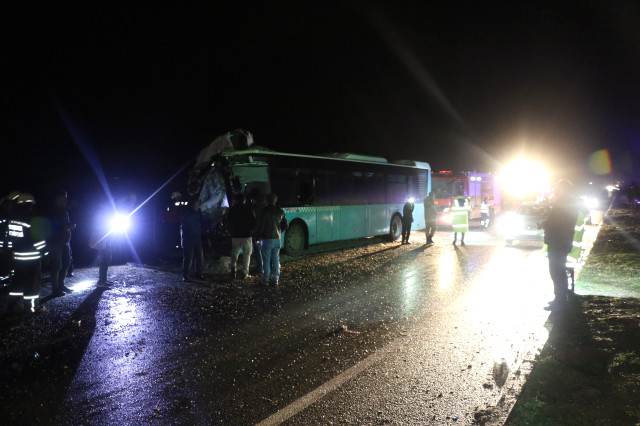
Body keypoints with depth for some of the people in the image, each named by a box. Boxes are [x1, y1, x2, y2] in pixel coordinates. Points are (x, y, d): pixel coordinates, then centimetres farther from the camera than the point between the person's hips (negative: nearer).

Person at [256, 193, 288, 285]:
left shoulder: (265, 211, -10)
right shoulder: (280, 211, 7)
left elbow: (261, 225, -10)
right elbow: (286, 225, 10)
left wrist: (259, 237, 1)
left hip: (267, 238, -5)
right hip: (277, 239, 5)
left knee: (266, 260, 2)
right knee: (276, 260, 9)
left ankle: (266, 279, 6)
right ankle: (276, 279, 11)